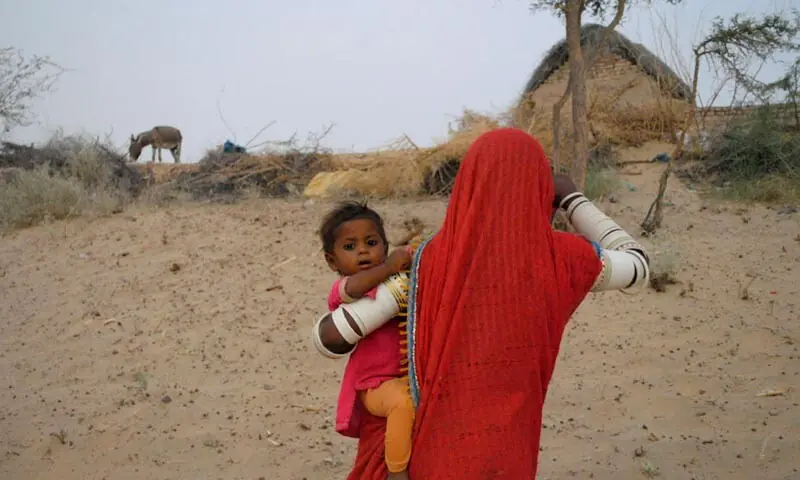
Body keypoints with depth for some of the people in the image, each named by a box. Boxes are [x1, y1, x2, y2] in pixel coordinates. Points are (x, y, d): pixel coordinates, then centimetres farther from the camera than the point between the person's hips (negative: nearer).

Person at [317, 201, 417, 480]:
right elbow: (353, 288, -28)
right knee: (403, 401, -33)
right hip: (377, 386, -7)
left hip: (409, 376, 7)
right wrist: (387, 268, -43)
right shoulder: (342, 290, -3)